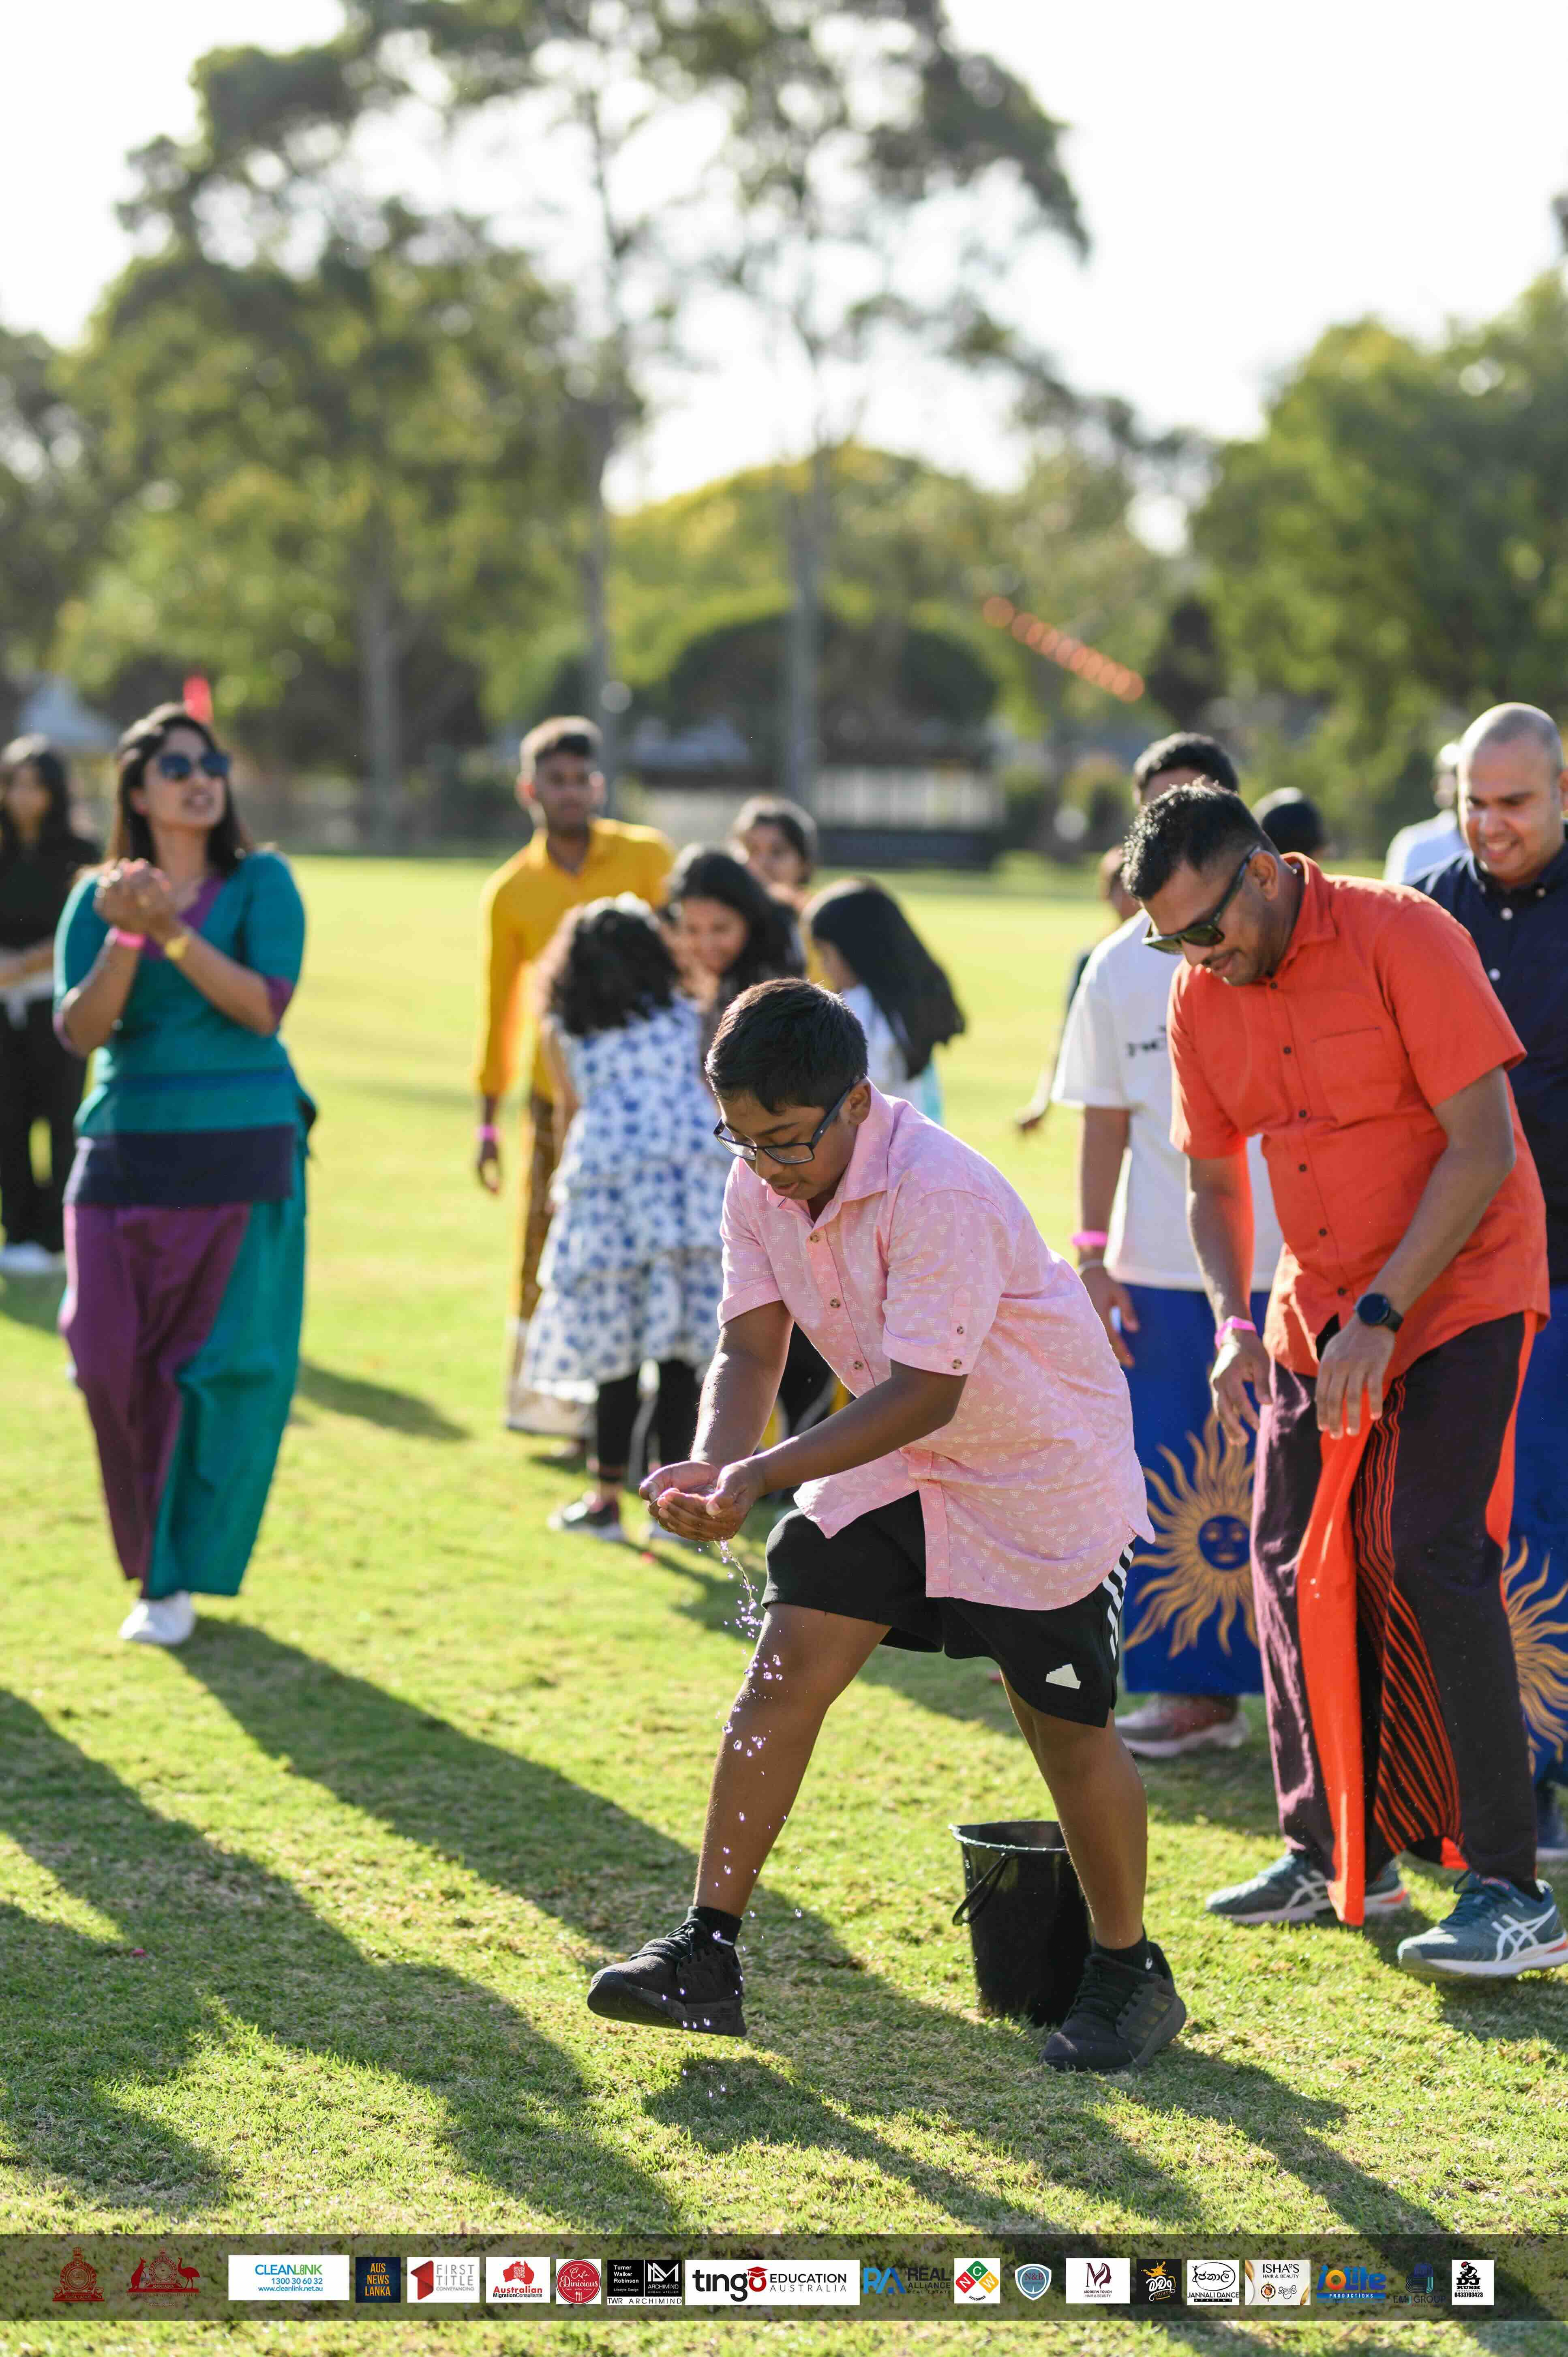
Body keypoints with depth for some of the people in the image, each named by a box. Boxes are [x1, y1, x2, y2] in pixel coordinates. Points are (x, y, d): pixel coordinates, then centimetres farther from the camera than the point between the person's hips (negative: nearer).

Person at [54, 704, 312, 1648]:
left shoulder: (261, 883, 1)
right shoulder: (98, 897, 7)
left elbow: (265, 1004, -12)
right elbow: (80, 1029, -4)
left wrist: (172, 932, -21)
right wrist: (124, 938, -19)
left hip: (240, 1155, -2)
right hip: (124, 1148, 2)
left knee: (210, 1364, -4)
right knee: (110, 1355, -3)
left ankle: (177, 1580, 4)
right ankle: (152, 1548, 20)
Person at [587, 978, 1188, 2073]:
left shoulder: (942, 1192, -32)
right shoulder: (762, 1186, -9)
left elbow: (924, 1392, -34)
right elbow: (751, 1348, -7)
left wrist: (766, 1474, -41)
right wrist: (715, 1465, -27)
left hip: (1041, 1476, -6)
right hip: (889, 1464, 6)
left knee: (1068, 1729, 2)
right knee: (782, 1680, -6)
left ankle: (1129, 1974, 22)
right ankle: (708, 1953, -3)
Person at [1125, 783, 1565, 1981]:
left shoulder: (1404, 939, -19)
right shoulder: (1202, 998, 1)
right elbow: (1214, 1182, 11)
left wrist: (1381, 1316, -24)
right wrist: (1235, 1323, -6)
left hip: (1460, 1288, -7)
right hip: (1318, 1308, 7)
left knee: (1432, 1557, -16)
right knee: (1296, 1565, 5)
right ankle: (1340, 1858, 18)